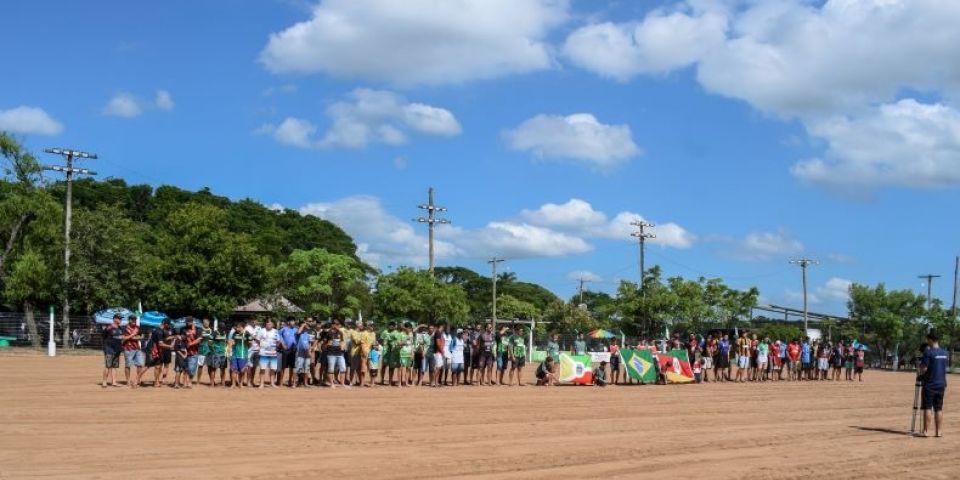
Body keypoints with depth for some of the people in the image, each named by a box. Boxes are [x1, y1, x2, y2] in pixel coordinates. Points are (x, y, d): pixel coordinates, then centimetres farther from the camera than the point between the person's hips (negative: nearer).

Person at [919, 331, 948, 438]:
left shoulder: (928, 352, -14)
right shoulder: (945, 353, 9)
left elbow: (924, 369, -15)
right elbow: (945, 368, 17)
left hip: (929, 385, -6)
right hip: (941, 385, 6)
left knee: (927, 408, -2)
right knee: (938, 409, 8)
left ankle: (925, 431, -2)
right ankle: (938, 431, 8)